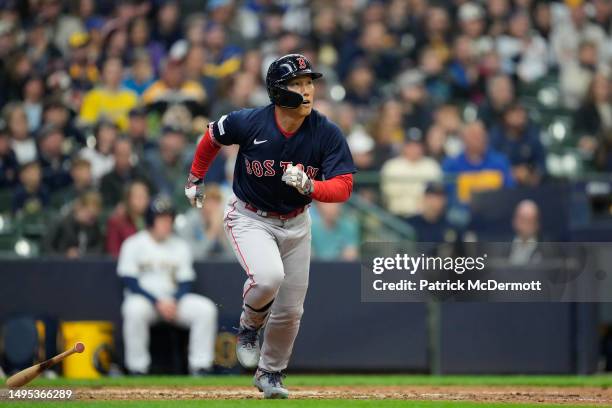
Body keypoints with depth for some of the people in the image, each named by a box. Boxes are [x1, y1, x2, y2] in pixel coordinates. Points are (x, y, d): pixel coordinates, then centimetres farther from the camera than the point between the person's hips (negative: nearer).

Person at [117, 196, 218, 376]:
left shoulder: (180, 246, 12)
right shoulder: (133, 244, 0)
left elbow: (186, 283, 8)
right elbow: (130, 282, -8)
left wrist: (174, 302, -14)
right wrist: (157, 303, -19)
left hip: (174, 299, 4)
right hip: (143, 298, -4)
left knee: (206, 309, -21)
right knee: (135, 310, -39)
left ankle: (200, 367, -19)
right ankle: (137, 369, -29)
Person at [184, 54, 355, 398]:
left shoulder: (327, 134, -19)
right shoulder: (249, 123, -21)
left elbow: (343, 187, -21)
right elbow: (213, 137, 0)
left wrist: (308, 186, -40)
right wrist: (196, 177, 10)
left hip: (295, 223, 3)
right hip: (249, 218, -3)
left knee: (290, 310, 9)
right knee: (268, 276, -31)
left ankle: (270, 373, 34)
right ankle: (250, 326, 2)